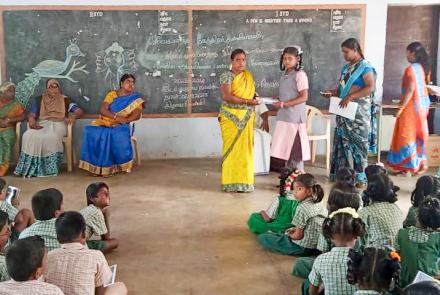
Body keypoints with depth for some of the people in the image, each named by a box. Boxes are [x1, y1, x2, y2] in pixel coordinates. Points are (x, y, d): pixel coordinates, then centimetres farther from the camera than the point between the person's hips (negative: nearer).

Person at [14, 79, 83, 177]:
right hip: (42, 124, 2)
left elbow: (79, 111, 5)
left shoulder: (65, 100, 11)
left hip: (58, 124, -2)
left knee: (51, 137, -37)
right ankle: (30, 168, -25)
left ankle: (50, 168, -29)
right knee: (29, 136, -29)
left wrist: (73, 116, -18)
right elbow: (32, 114, 7)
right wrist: (31, 121, -17)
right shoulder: (39, 100, 15)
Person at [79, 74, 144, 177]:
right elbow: (103, 110, -3)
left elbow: (137, 115, -7)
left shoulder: (135, 98, 7)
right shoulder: (112, 94, 9)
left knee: (120, 135, -38)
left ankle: (113, 165, -25)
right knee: (90, 131, -30)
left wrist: (125, 120, -24)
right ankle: (97, 165, -24)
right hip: (105, 122, 1)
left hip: (120, 125, -1)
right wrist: (116, 117, -19)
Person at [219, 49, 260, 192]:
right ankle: (231, 182, 3)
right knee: (232, 148, -3)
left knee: (245, 149, 4)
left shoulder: (249, 76, 12)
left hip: (246, 118, 5)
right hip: (231, 118, -5)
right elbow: (227, 97, -18)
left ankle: (244, 181, 10)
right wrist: (247, 101, -22)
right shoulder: (226, 76, -7)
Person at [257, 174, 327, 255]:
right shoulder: (319, 205, 1)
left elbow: (298, 236, -17)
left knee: (262, 238, -6)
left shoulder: (302, 208, -21)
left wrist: (289, 235, 3)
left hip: (302, 247, -8)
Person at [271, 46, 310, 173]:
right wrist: (279, 103, 2)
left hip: (295, 116, -8)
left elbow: (304, 97, -17)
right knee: (286, 146, 11)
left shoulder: (300, 74, -11)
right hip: (284, 115, 8)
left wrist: (284, 104, -21)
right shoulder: (284, 74, 12)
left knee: (295, 147, -4)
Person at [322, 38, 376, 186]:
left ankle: (359, 177, 3)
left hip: (358, 111, -7)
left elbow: (370, 88, -19)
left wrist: (350, 97, -23)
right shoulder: (346, 67, 16)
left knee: (356, 142, -4)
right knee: (343, 141, 8)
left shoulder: (365, 67, -8)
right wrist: (332, 92, 3)